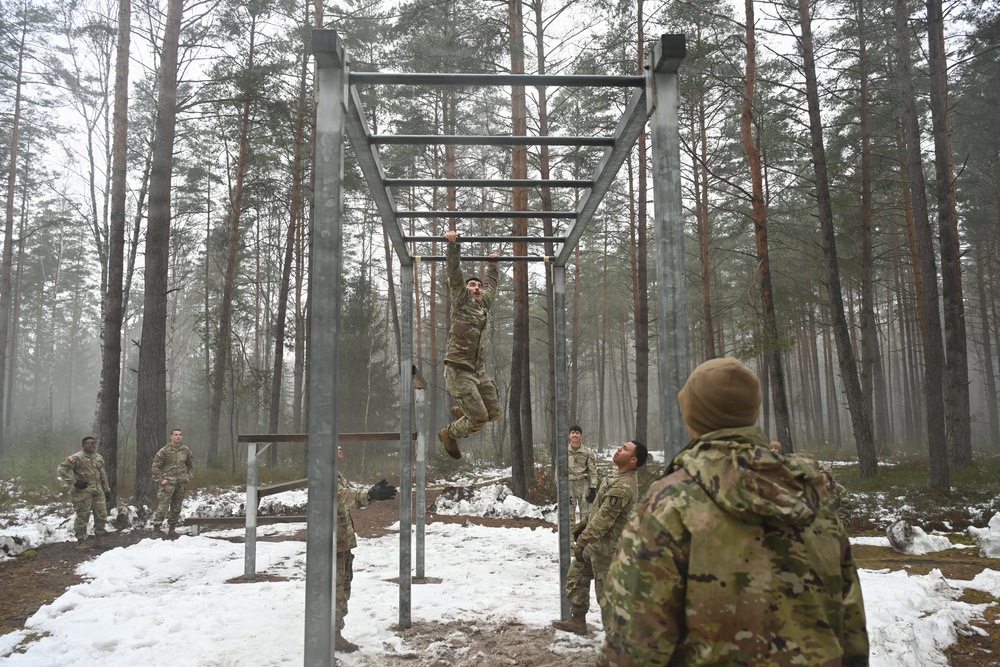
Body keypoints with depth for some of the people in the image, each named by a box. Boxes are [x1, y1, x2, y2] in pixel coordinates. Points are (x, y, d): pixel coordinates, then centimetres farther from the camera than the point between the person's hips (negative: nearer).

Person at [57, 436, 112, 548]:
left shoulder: (99, 458, 14)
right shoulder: (76, 458, -8)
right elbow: (61, 469, -12)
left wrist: (107, 490, 18)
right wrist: (74, 482, -15)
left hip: (98, 491, 6)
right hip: (83, 491, -6)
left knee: (102, 515, 5)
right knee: (83, 516, -2)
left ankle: (99, 538, 19)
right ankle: (80, 541, 9)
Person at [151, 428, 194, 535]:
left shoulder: (186, 450, 7)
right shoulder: (165, 450, -5)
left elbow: (191, 465, 20)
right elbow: (155, 466, -2)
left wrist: (189, 477, 8)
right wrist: (160, 479, -8)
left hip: (181, 483, 4)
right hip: (168, 483, -4)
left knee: (176, 508, 10)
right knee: (163, 507, -10)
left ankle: (172, 528, 20)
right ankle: (156, 528, -5)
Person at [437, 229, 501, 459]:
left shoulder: (484, 304, 16)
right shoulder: (461, 301, -1)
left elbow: (491, 284, 35)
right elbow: (455, 273, -9)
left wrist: (493, 266, 44)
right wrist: (452, 245, -14)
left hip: (478, 369, 7)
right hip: (458, 369, -7)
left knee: (494, 412, 9)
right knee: (479, 417, -11)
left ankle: (460, 412, 35)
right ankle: (449, 434, 16)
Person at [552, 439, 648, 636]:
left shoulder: (623, 486, -26)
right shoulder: (620, 480, 9)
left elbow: (604, 518, -27)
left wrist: (583, 540, -25)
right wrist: (583, 524, 20)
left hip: (604, 546, -11)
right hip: (596, 542, 11)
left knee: (606, 591, 0)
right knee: (576, 576, 21)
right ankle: (578, 621, 33)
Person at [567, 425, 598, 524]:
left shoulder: (587, 452, 1)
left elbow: (593, 472, 0)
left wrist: (593, 489, -6)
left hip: (584, 485, 0)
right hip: (568, 485, 0)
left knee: (586, 514, 3)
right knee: (569, 513, 5)